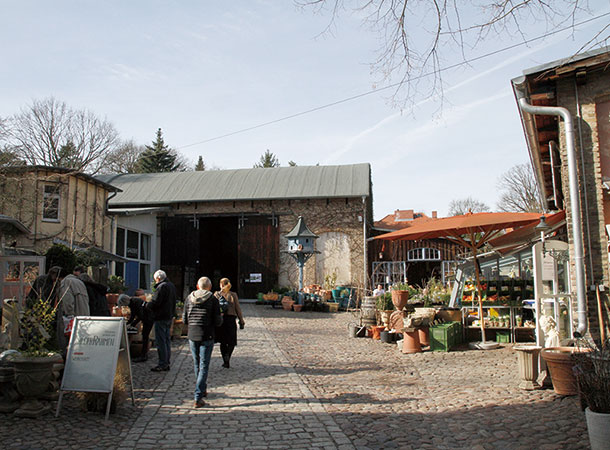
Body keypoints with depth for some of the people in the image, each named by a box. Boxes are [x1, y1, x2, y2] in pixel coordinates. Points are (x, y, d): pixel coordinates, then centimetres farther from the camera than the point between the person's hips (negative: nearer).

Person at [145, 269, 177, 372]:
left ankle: (162, 364, -2)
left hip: (161, 318, -9)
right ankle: (166, 363, 20)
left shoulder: (161, 287, -16)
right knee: (167, 340, 14)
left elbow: (155, 303, -20)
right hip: (169, 317, 10)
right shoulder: (171, 285, 14)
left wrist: (145, 304, -3)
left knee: (160, 341, -4)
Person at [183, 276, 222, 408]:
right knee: (204, 366, 1)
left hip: (192, 335, 4)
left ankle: (202, 390, 35)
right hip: (207, 336, -4)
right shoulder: (213, 299, -8)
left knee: (197, 365, 19)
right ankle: (198, 398, -4)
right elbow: (217, 322, -10)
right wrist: (221, 318, 12)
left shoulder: (189, 298, 3)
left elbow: (184, 320, 5)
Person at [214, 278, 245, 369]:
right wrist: (241, 322, 5)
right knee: (232, 342, 12)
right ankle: (227, 354, -15)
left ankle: (225, 362, 8)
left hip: (219, 319, 1)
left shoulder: (216, 295, 1)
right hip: (231, 319, -1)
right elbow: (238, 309, -1)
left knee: (223, 342, 13)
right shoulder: (233, 295, -1)